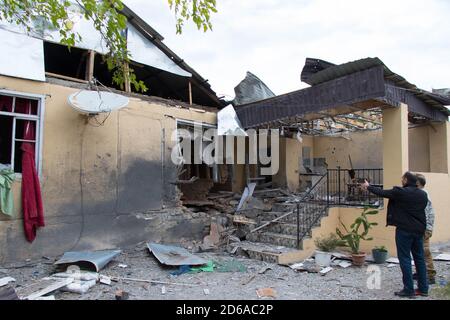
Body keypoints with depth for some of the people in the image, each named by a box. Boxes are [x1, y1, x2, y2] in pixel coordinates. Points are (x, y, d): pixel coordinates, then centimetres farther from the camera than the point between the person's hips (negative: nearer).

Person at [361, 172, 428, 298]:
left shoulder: (400, 192, -13)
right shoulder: (423, 194, 6)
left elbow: (382, 192, -2)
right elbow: (421, 209, 19)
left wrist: (368, 187, 13)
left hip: (404, 230, -6)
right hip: (419, 230, 6)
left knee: (405, 258, 0)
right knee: (419, 258, 13)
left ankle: (409, 289, 2)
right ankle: (423, 288, 19)